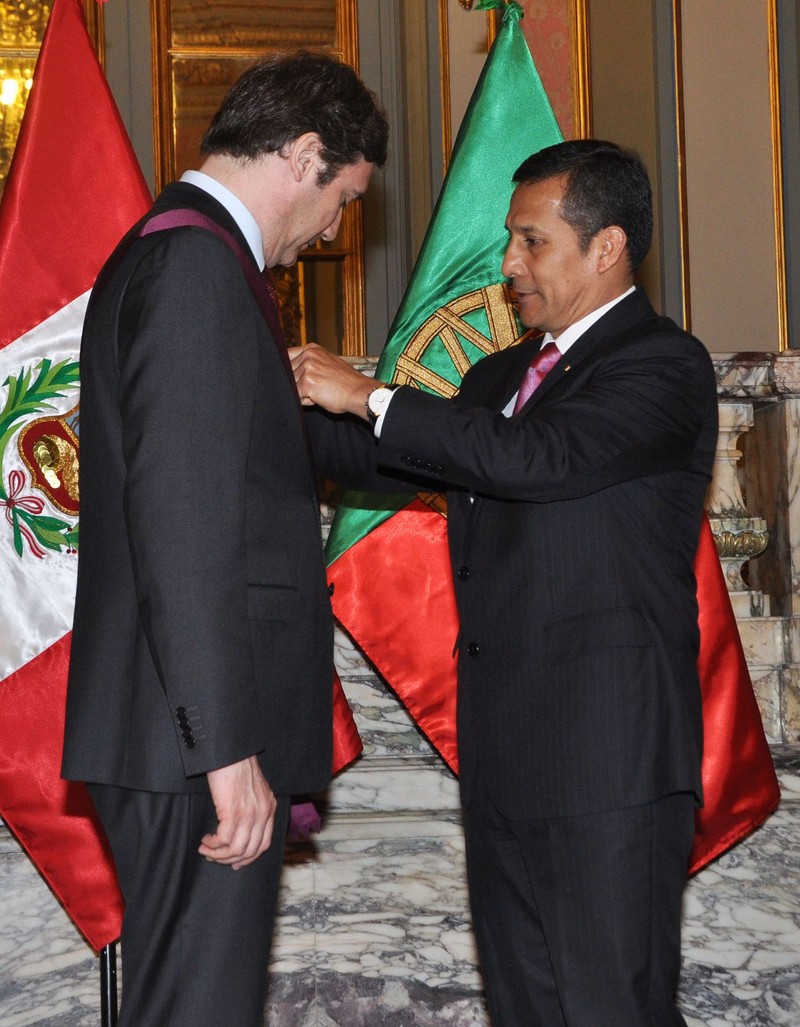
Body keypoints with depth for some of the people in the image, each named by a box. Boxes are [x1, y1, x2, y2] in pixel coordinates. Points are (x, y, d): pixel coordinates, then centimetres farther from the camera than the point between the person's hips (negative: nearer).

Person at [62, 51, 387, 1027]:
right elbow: (182, 521, -21)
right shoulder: (196, 262, -14)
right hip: (193, 738, -11)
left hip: (186, 732, 11)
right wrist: (227, 746, -21)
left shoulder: (163, 252, 19)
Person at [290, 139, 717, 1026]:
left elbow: (538, 457, -23)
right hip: (507, 754, 8)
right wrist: (291, 396, 6)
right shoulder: (500, 375, 21)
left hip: (609, 753, -8)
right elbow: (378, 464, 22)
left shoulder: (663, 365, -7)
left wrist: (369, 396, -17)